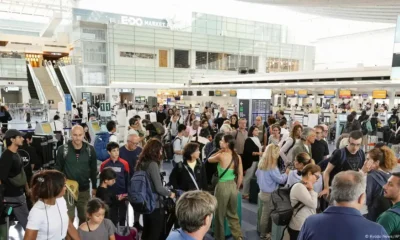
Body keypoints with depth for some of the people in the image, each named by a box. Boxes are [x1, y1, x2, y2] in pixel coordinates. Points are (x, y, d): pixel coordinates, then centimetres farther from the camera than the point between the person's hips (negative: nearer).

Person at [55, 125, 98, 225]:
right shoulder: (63, 149, -10)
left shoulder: (90, 149, -6)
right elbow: (58, 169, -2)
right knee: (69, 218, 4)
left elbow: (93, 170, 4)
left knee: (84, 217, 15)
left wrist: (94, 187, 7)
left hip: (84, 190, 2)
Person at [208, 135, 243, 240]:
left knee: (220, 215, 15)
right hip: (233, 186, 5)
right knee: (233, 214, 24)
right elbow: (240, 175, 2)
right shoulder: (237, 157, -3)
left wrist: (220, 151, 1)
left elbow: (209, 159, 3)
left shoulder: (221, 156, -17)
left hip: (223, 186, -5)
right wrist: (237, 188, 13)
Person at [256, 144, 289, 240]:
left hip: (262, 192, 8)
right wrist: (286, 173, 0)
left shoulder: (262, 163, 1)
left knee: (264, 214, 19)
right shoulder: (272, 167, -25)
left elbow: (257, 174, 15)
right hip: (269, 194, -8)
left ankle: (263, 231, 31)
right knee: (266, 215, 6)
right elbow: (280, 180, -17)